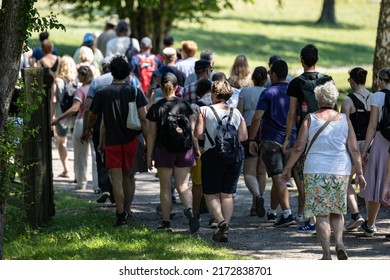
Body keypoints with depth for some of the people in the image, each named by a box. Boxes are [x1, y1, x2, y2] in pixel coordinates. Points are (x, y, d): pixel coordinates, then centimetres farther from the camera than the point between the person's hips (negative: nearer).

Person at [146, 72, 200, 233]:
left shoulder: (156, 108, -5)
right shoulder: (185, 106, 0)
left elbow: (152, 135, -2)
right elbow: (192, 130, 1)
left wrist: (149, 156, 4)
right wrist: (196, 149, 10)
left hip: (164, 151, -2)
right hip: (184, 151, 2)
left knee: (165, 187, 7)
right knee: (183, 185, 3)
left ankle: (166, 222, 10)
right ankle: (189, 210, -24)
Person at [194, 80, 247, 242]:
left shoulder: (205, 111, -4)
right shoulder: (236, 113, 7)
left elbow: (198, 134, -8)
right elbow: (244, 136, 3)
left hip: (213, 155, -3)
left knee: (211, 194, 6)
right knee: (227, 195, 10)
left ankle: (221, 221, -18)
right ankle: (225, 230, 3)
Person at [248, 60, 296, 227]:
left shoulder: (268, 93, -9)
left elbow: (257, 117, -16)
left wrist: (251, 139, -9)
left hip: (271, 140, -5)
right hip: (290, 140, 5)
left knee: (278, 178, -8)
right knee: (278, 177, 18)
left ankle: (287, 213, -19)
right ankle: (272, 211, 31)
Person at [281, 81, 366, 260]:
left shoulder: (310, 119, -2)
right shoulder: (344, 120, 4)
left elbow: (298, 147, -3)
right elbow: (354, 149, 2)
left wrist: (288, 168, 7)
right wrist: (359, 173, 8)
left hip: (316, 171, -2)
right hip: (341, 171, 2)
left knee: (321, 213, 1)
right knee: (337, 211, 17)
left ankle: (327, 254, -4)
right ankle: (339, 242, -5)